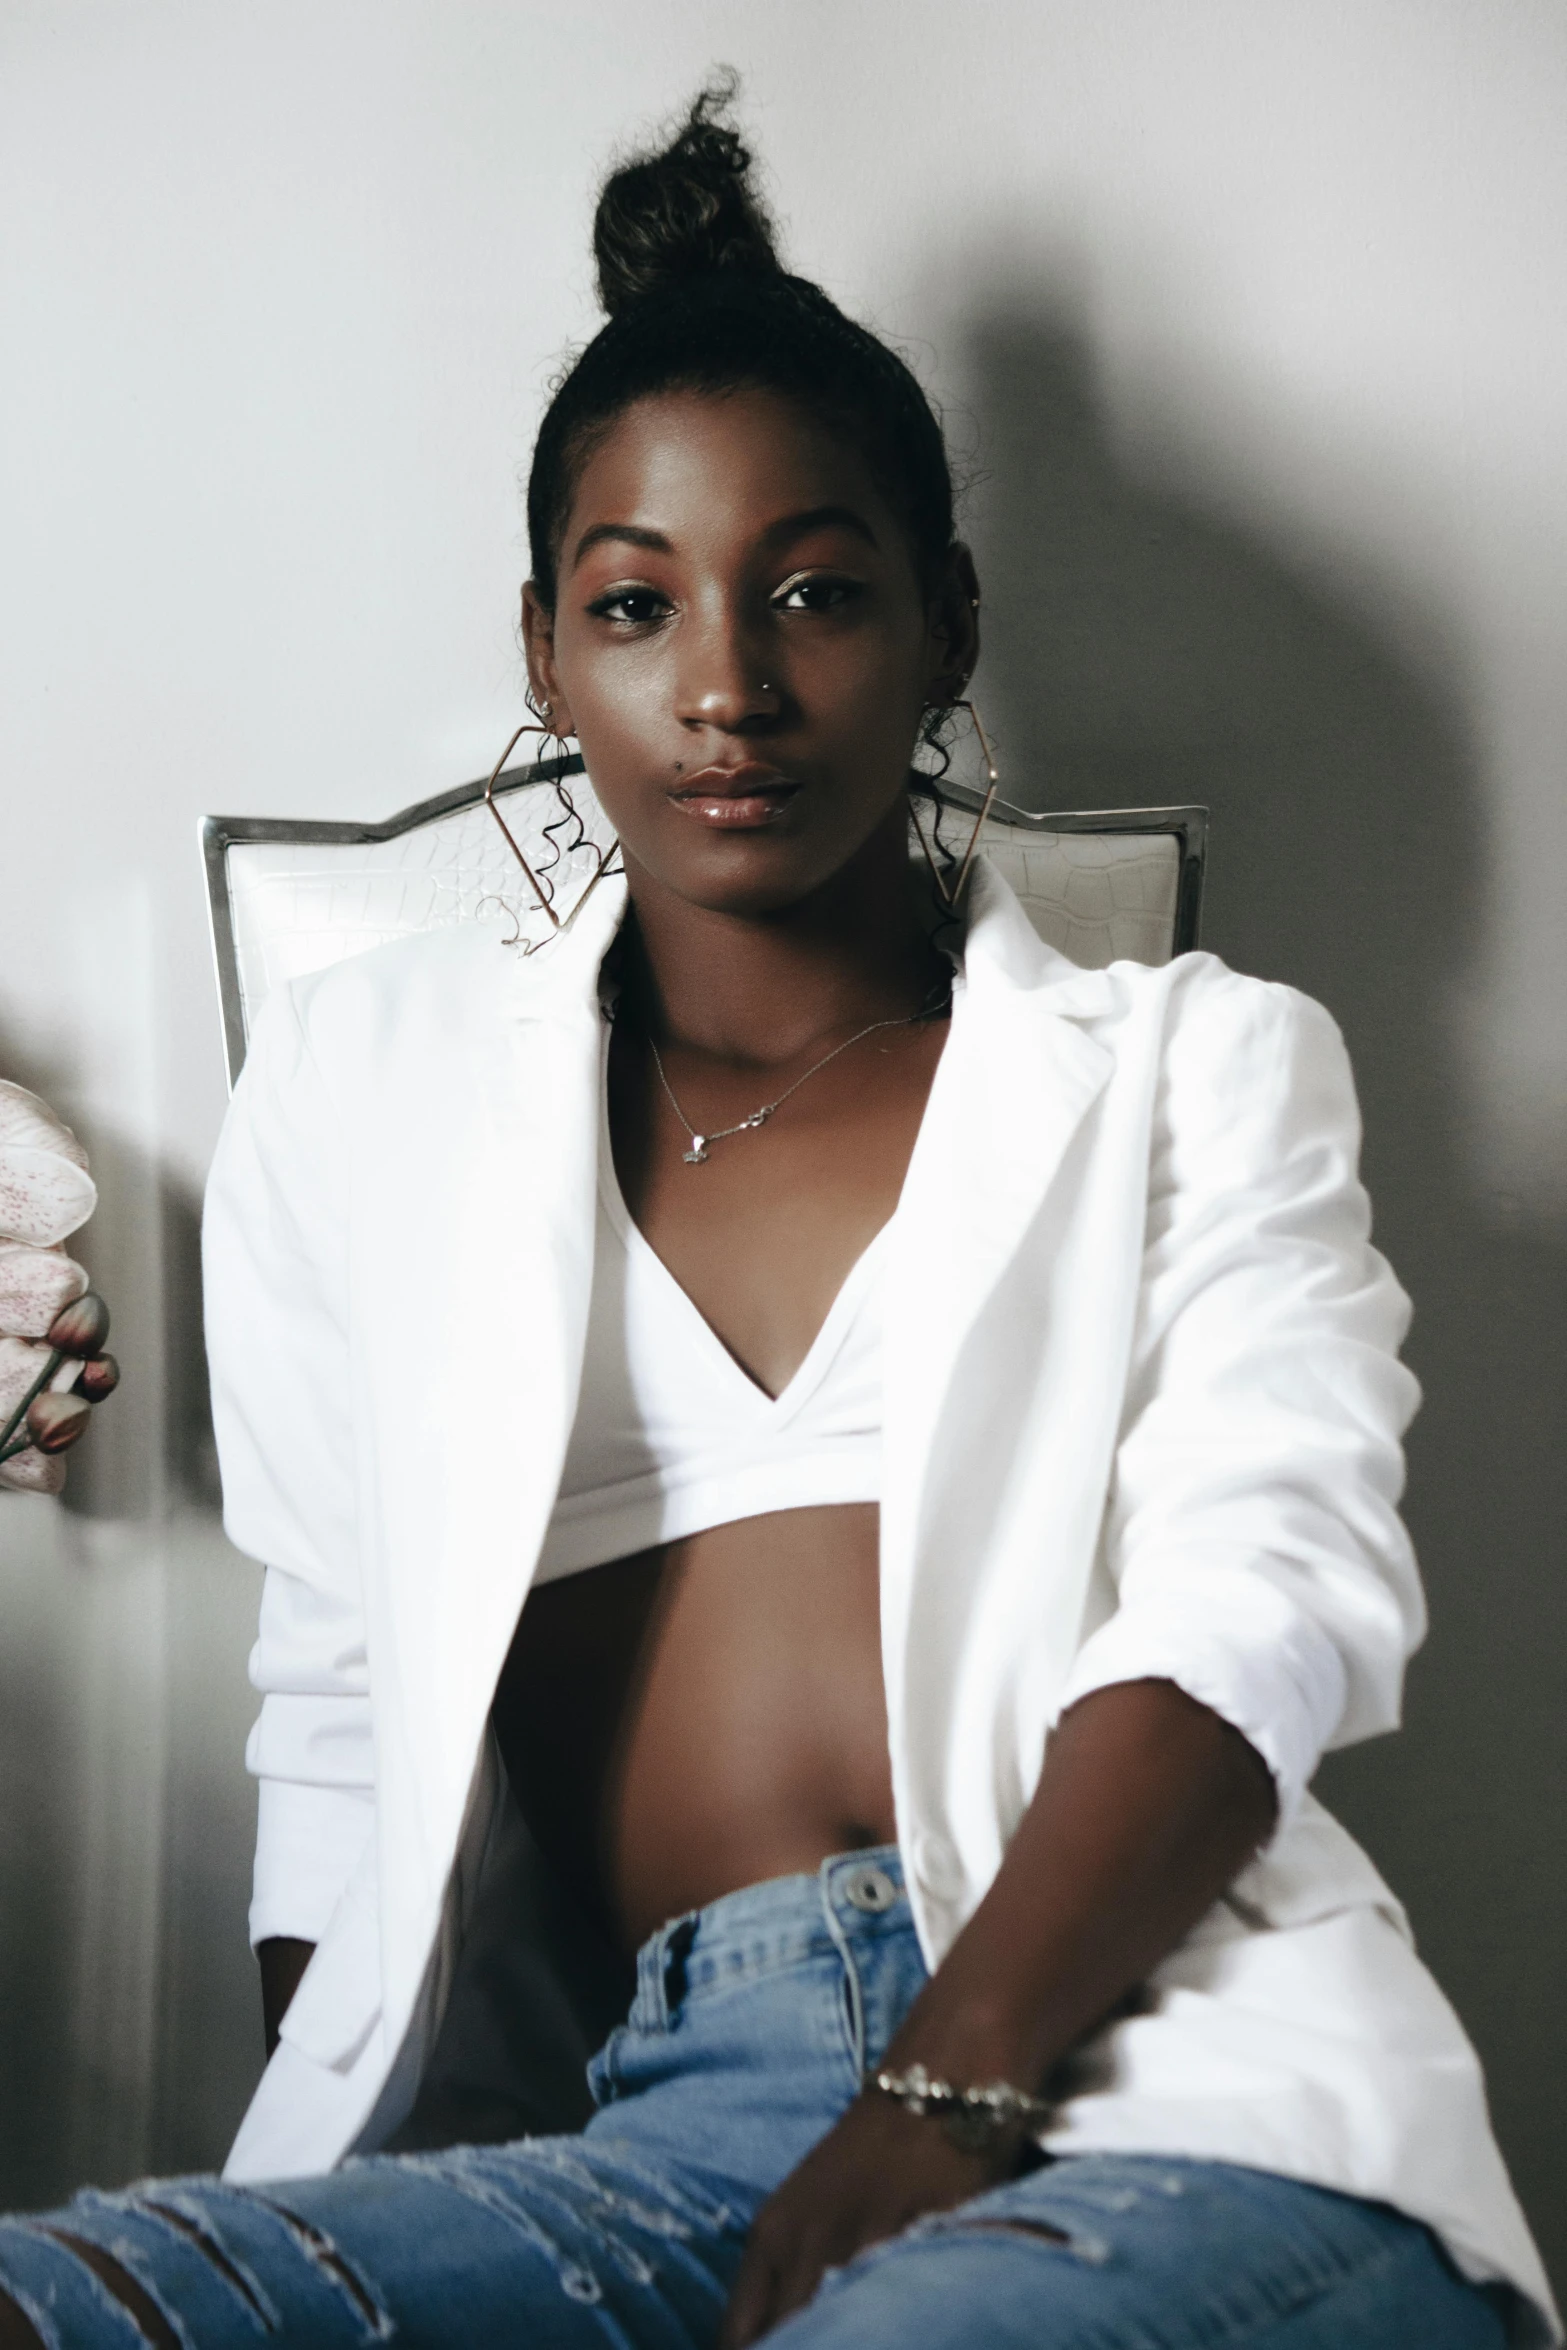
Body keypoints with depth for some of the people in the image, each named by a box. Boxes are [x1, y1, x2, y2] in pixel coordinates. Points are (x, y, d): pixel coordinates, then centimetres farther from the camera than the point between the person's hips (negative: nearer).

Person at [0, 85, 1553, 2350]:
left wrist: (950, 2093, -16)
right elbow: (337, 1702, 19)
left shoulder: (1198, 1064, 17)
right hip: (677, 2125, 3)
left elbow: (1260, 1593, 1)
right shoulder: (362, 1081, 23)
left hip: (1168, 2079, -2)